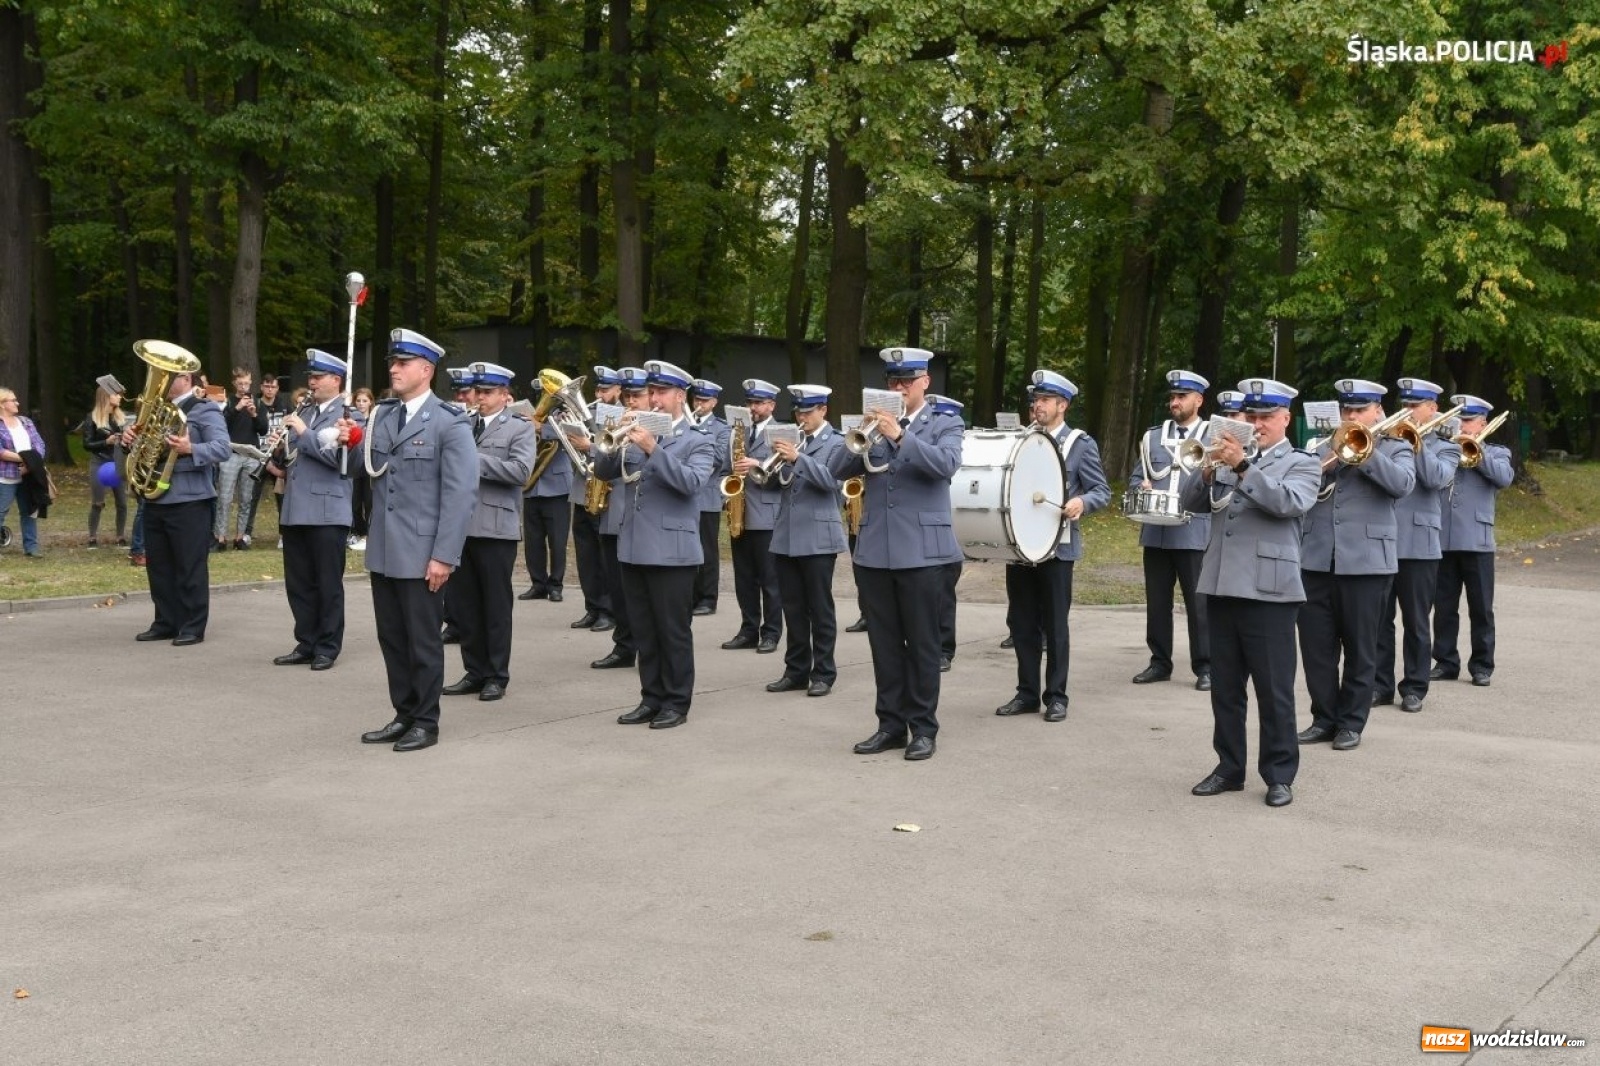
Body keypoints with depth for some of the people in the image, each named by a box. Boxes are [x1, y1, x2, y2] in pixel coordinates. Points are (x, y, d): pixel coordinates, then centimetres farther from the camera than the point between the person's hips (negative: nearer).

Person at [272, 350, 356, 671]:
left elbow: (338, 456, -19)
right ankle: (306, 644, 20)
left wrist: (304, 432, -16)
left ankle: (327, 648, 10)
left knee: (328, 584, 2)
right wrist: (280, 458, 2)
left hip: (327, 512, -7)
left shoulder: (347, 414, -6)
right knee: (298, 583, 11)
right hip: (295, 509, 7)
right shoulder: (303, 412, 16)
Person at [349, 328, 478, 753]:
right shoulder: (381, 414, 11)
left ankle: (425, 722, 15)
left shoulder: (450, 423, -10)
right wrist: (354, 443, -3)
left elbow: (461, 494, -14)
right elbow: (373, 471, 17)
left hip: (421, 552, -6)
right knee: (392, 638, 13)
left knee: (423, 641, 4)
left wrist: (444, 556, -19)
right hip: (383, 550, 6)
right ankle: (404, 715, 25)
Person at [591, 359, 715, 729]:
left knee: (673, 632, 0)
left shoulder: (698, 442, -2)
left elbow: (691, 482, -19)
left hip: (671, 550, -6)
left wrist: (653, 449, -23)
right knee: (644, 631, 11)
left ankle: (676, 703, 7)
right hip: (633, 547, 6)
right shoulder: (638, 436, 14)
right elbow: (603, 471, 9)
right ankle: (652, 698, 19)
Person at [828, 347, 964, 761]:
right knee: (884, 643, 8)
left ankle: (923, 728, 8)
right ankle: (891, 724, 17)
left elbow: (946, 464, -18)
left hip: (921, 549, -4)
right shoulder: (875, 425, 12)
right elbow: (837, 470, 2)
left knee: (922, 644, 1)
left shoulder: (944, 426, 3)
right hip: (874, 549, 4)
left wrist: (900, 436, -28)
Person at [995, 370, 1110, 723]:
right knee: (1021, 623, 7)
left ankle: (1055, 696, 9)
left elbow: (1102, 491, -5)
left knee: (1054, 625, 1)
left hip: (1056, 547, -5)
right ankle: (1027, 693, 16)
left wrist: (1081, 502, -25)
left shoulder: (1080, 444, -2)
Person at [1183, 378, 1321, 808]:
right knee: (1225, 687, 11)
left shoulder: (1301, 464, 3)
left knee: (1274, 690, 0)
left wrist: (1243, 467, -23)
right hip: (1221, 585, 5)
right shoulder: (1231, 459, 15)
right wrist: (1208, 471, -11)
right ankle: (1229, 768, 20)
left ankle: (1279, 775, 8)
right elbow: (1189, 501, 8)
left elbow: (1289, 502, -17)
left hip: (1268, 589, -5)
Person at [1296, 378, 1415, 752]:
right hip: (1316, 561, 4)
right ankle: (1324, 718, 18)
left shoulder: (1394, 449, 6)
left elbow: (1402, 484, -14)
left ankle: (1351, 722, 15)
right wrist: (1327, 461, -12)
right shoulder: (1324, 447, 16)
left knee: (1360, 649, 5)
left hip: (1365, 562, -3)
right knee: (1315, 645, 6)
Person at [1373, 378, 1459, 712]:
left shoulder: (1445, 448, 6)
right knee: (1379, 620, 5)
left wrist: (1416, 440, -11)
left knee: (1416, 622, 4)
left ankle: (1414, 688, 12)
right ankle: (1380, 684, 13)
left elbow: (1436, 478, -14)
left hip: (1418, 544, -3)